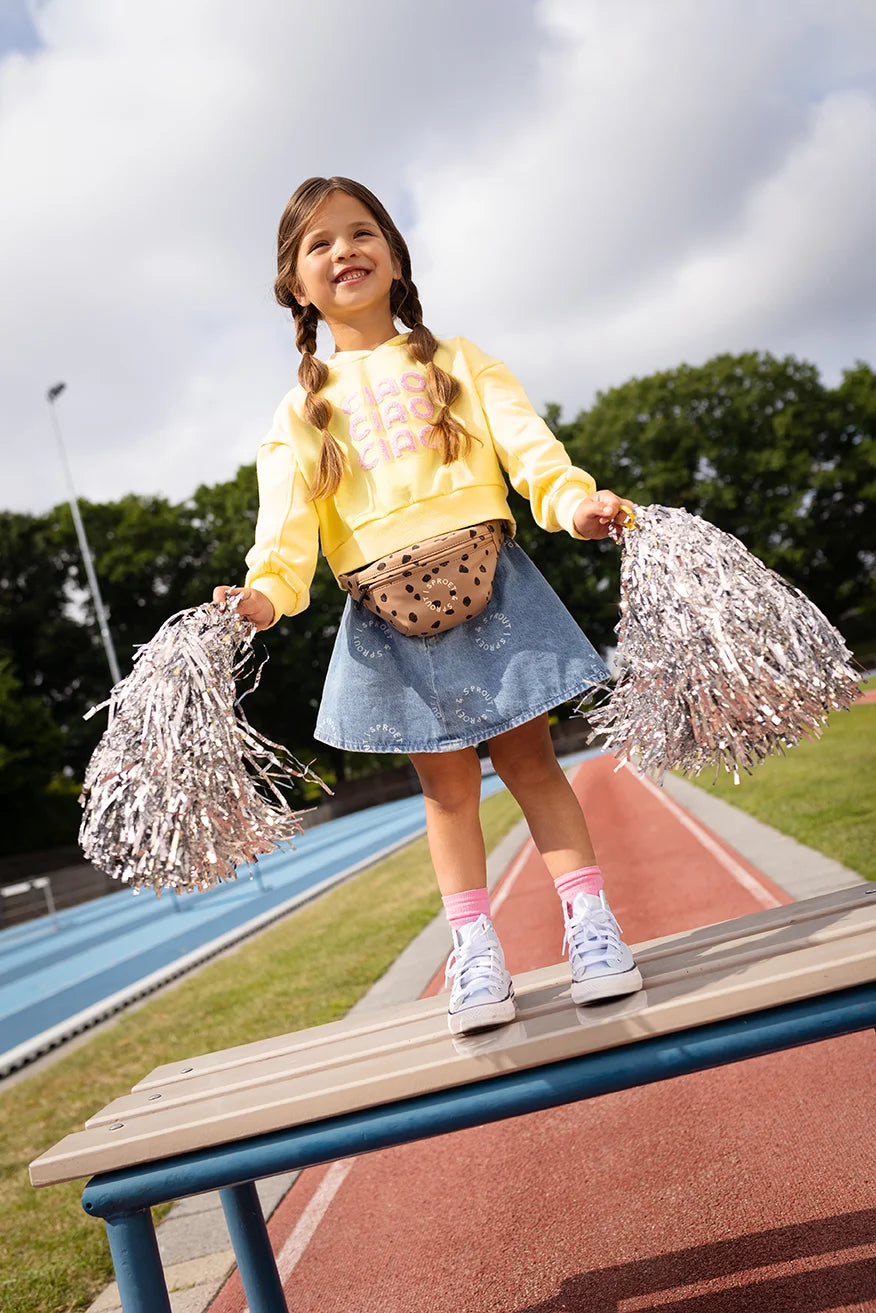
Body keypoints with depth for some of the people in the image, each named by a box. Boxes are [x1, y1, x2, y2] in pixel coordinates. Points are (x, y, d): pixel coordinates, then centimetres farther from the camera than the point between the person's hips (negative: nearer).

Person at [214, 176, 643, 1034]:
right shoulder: (301, 411, 12)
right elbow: (286, 518, -2)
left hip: (487, 583, 0)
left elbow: (526, 442, -2)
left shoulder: (456, 361, 13)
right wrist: (269, 588, -22)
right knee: (445, 781, 5)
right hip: (387, 615, 1)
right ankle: (474, 949, 13)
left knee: (528, 757, 1)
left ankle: (587, 919, 10)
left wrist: (575, 500, -21)